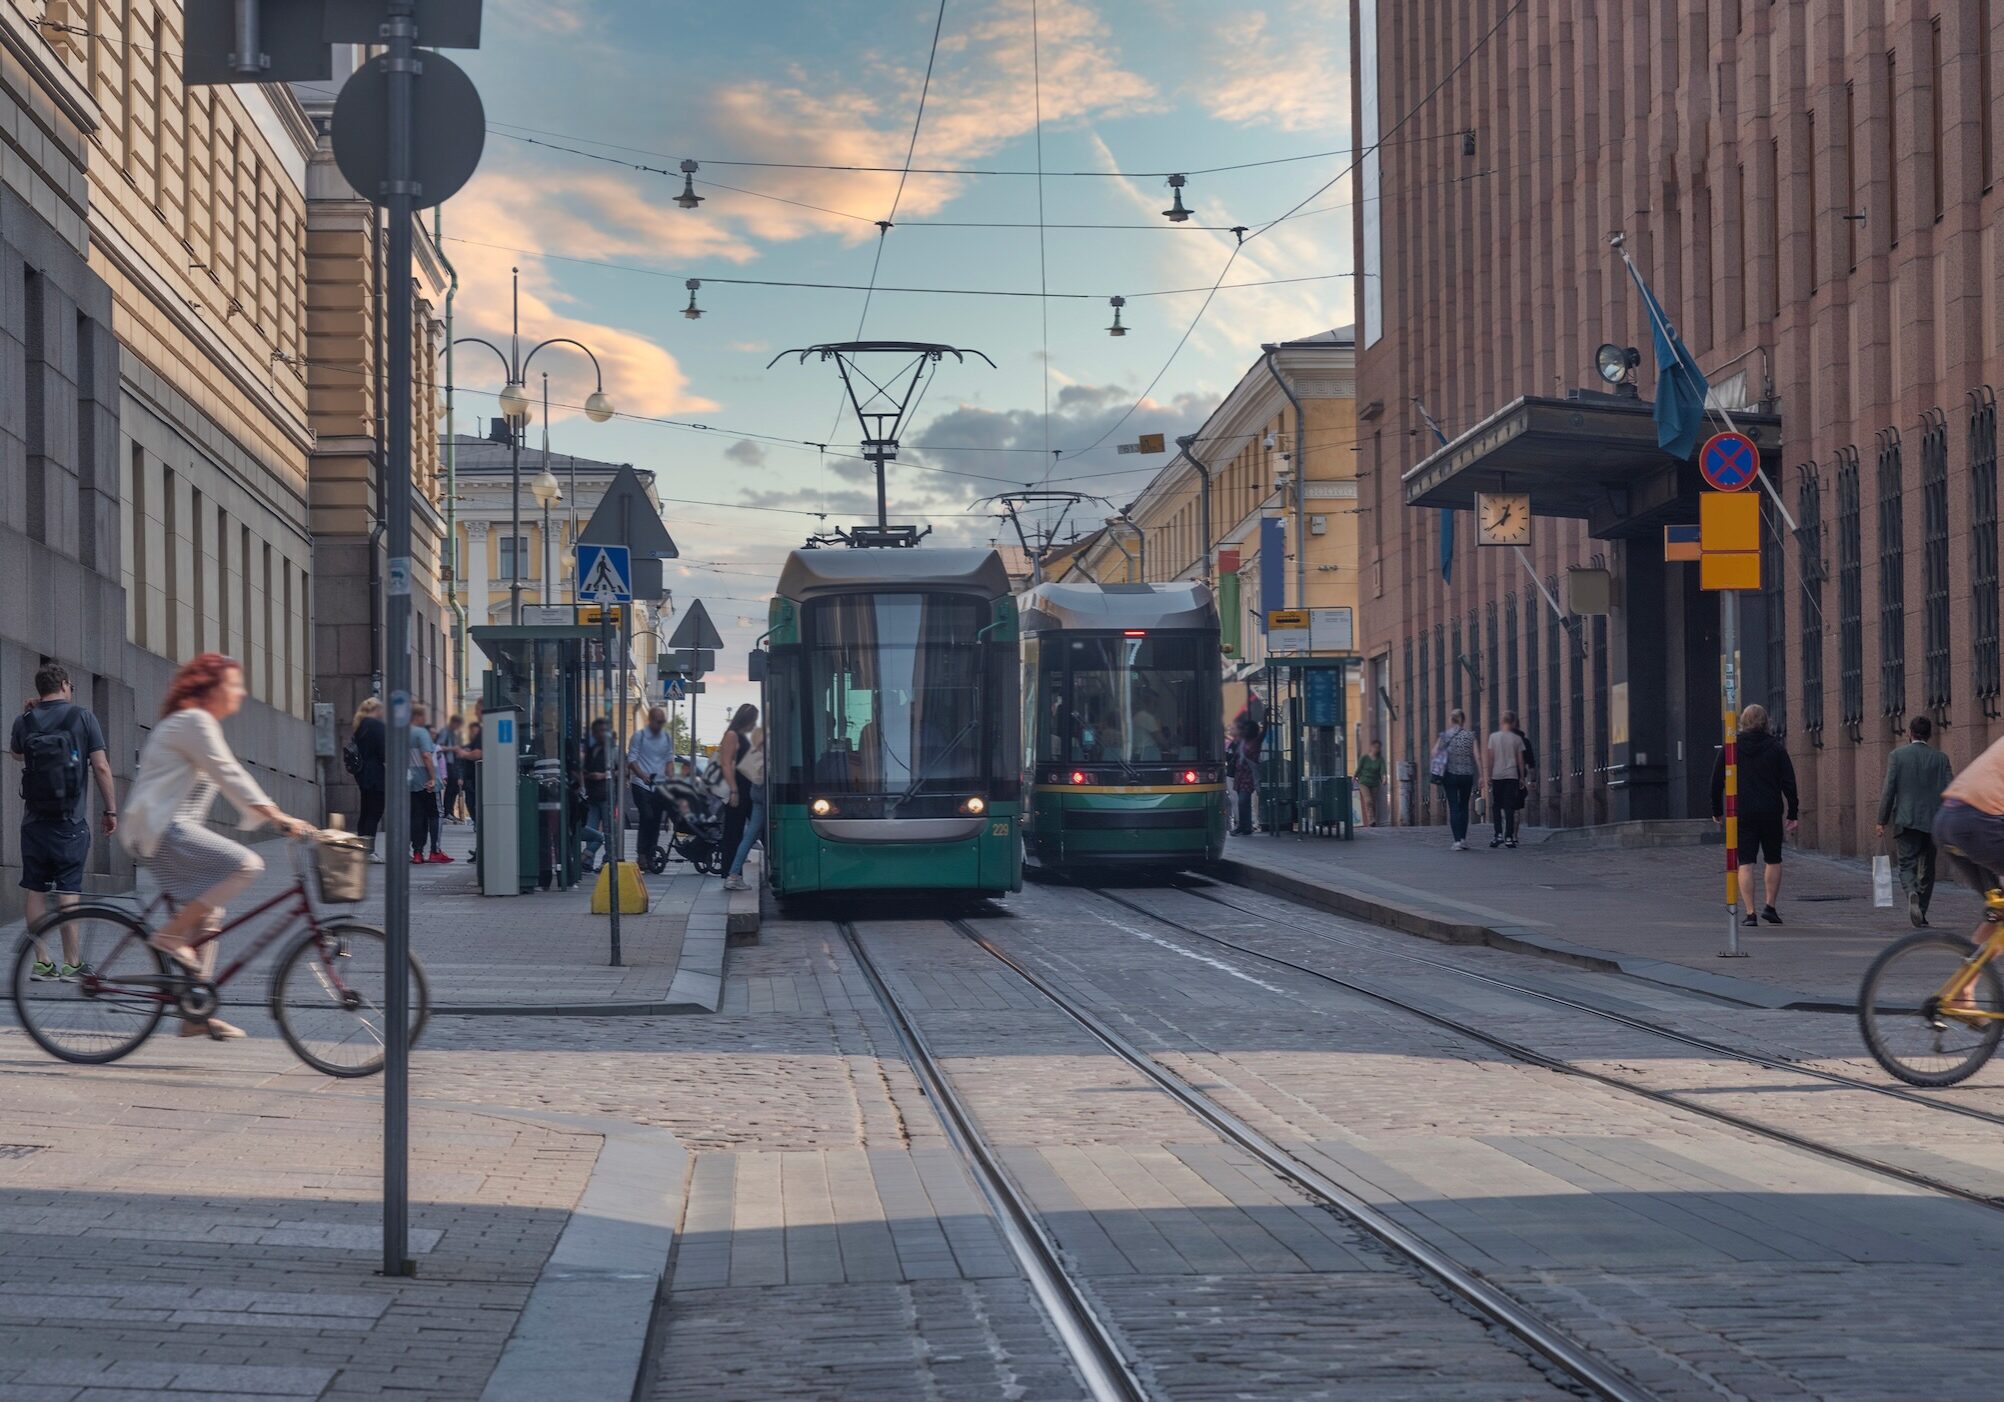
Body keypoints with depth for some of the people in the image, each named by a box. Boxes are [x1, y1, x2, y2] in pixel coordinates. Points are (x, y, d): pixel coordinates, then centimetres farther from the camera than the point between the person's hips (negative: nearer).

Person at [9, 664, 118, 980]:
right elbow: (101, 767, -7)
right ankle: (71, 962, -3)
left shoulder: (25, 721, 4)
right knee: (68, 890, -3)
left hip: (34, 820, 3)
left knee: (36, 890, 6)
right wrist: (111, 811, 0)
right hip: (70, 820, -3)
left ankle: (41, 960, 7)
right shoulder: (82, 718, -3)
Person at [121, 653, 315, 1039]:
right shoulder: (193, 722, -10)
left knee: (207, 915, 9)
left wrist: (276, 817, 11)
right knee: (245, 865, -24)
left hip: (171, 829, 11)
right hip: (162, 828, -11)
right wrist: (276, 815, -23)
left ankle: (196, 1014, 10)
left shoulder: (202, 725, 23)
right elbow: (230, 776, -18)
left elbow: (231, 783, 21)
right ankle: (170, 934, -17)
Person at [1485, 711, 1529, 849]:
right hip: (1512, 776, 0)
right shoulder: (1517, 738, 1)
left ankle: (1498, 834, -4)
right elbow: (1520, 760, 4)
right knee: (1509, 807, 0)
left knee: (1496, 806, 8)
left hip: (1497, 776, 0)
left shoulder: (1494, 736, 0)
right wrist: (1522, 778, 11)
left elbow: (1490, 758, 0)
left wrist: (1489, 776, 6)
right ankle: (1509, 837, -5)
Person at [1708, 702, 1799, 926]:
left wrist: (1717, 811, 14)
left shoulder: (1731, 748, 1)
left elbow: (1717, 781, 4)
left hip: (1741, 813, 0)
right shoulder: (1775, 748, 0)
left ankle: (1750, 913, -7)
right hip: (1771, 813, 0)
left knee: (1745, 863, 0)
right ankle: (1770, 906, 8)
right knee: (1773, 861, 15)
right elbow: (1789, 782, -1)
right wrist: (1793, 814, 5)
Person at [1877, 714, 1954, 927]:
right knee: (1927, 869, 12)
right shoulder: (1940, 758, 3)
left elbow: (1889, 789, -5)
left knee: (1907, 865, 0)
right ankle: (1921, 914, 14)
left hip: (1906, 821, -2)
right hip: (1932, 821, 2)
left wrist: (1882, 820, 0)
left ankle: (1912, 894, -30)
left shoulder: (1898, 755, -2)